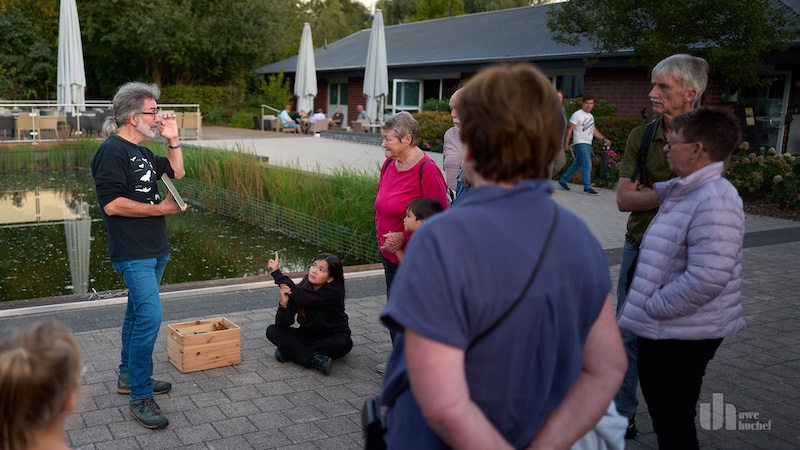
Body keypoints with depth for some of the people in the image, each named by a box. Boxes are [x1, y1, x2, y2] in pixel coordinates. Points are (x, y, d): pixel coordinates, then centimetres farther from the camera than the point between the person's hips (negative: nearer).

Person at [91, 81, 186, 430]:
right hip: (133, 253, -10)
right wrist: (159, 208, -17)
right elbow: (111, 204, -22)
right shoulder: (112, 152, -15)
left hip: (153, 250, 10)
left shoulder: (141, 152, 15)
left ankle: (128, 376, 32)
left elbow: (177, 172, 25)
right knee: (150, 316, -15)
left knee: (139, 312, 18)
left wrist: (172, 139, 12)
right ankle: (140, 397, -7)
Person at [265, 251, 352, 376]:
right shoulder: (303, 286, -11)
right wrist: (284, 304, -34)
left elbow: (302, 297, -40)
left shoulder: (333, 292, -23)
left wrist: (277, 272, -36)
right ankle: (314, 360, -29)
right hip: (308, 335, 4)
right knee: (272, 331, -15)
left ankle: (289, 350, -24)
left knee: (344, 343, -36)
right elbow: (282, 325, -13)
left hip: (331, 338, -4)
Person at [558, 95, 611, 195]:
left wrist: (604, 139, 14)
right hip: (580, 143, -8)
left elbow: (594, 130, 23)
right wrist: (566, 143, -16)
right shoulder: (577, 115, -9)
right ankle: (587, 187, -9)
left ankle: (563, 181, 23)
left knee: (578, 164, 13)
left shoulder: (591, 116, 16)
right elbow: (569, 129, -11)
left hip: (588, 144, 8)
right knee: (587, 165, -13)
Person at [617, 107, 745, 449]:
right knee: (667, 416, 24)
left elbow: (707, 279, -31)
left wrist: (652, 307, -21)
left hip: (680, 335, -10)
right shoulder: (686, 190, 7)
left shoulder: (713, 202, -23)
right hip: (670, 329, 10)